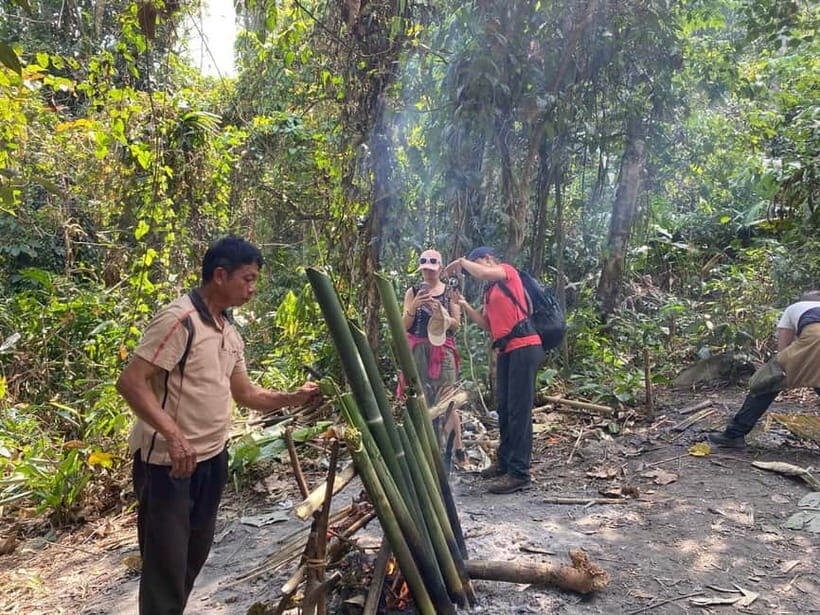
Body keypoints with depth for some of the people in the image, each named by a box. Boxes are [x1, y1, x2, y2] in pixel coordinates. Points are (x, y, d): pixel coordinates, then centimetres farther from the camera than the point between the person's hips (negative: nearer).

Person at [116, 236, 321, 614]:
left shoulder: (230, 332, 9)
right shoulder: (178, 319, -19)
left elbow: (244, 392, 15)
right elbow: (130, 382, -23)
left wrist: (292, 398, 2)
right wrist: (172, 434, -31)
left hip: (212, 458, 9)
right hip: (168, 462, -9)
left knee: (195, 554, 20)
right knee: (167, 562, 2)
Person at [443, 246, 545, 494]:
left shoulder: (507, 271, 0)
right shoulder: (489, 291, 21)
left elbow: (485, 273, -23)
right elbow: (487, 324, 18)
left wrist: (462, 262, -7)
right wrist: (465, 305, 9)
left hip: (524, 347, -9)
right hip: (505, 351, 9)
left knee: (519, 410, -10)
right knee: (503, 408, 14)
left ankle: (519, 473, -8)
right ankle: (504, 463, 25)